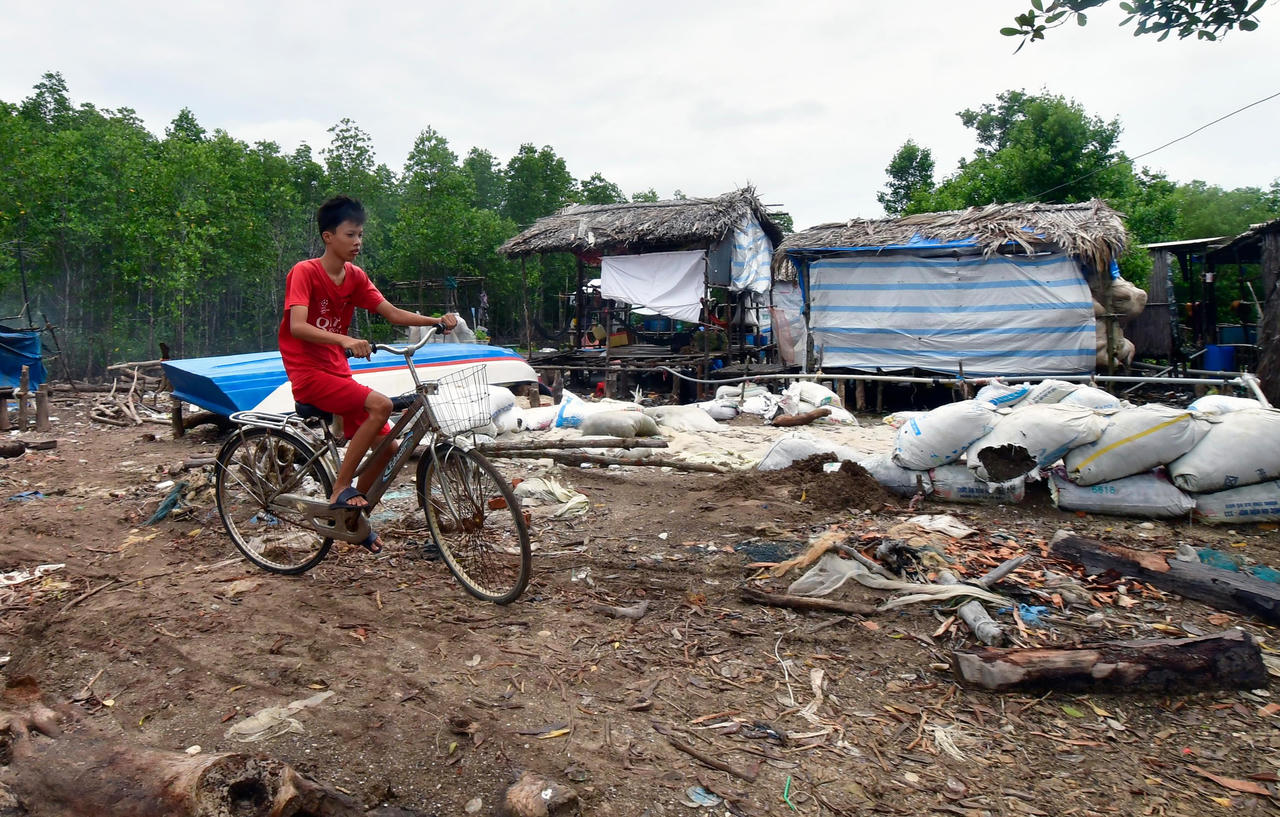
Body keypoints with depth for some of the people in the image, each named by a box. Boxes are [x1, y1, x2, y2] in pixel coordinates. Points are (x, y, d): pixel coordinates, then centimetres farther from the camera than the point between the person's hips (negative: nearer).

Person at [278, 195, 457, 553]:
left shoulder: (355, 277, 8)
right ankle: (340, 490, -17)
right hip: (309, 374, -7)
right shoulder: (305, 272, -11)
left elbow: (392, 313, 1)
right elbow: (297, 326, -25)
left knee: (388, 446, 1)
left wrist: (437, 321, -14)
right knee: (380, 404, -29)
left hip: (338, 373, 7)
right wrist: (345, 340, -41)